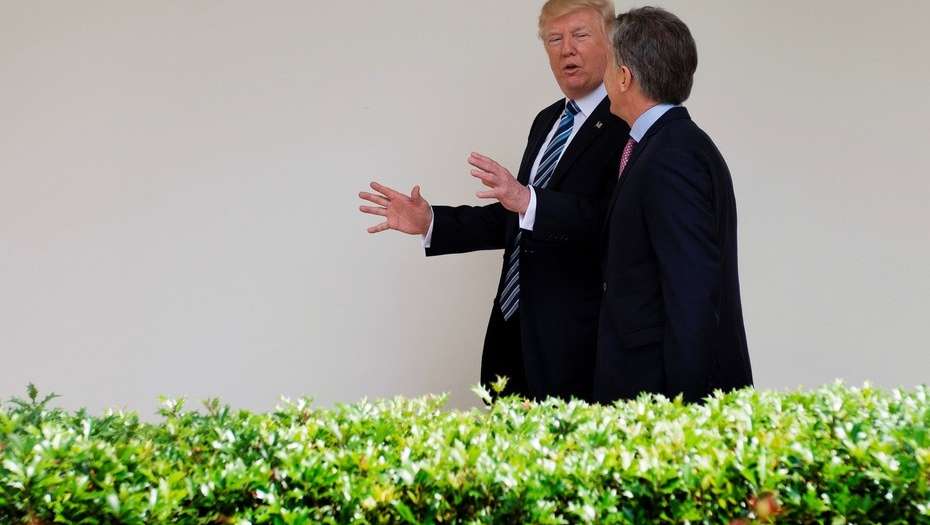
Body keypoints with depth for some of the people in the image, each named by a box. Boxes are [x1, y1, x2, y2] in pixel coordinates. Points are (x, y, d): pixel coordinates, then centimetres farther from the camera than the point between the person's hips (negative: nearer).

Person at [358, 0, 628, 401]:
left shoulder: (626, 125, -11)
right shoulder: (548, 121, 16)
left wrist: (527, 200, -35)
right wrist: (430, 222, 8)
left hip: (576, 336, -8)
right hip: (515, 329, 8)